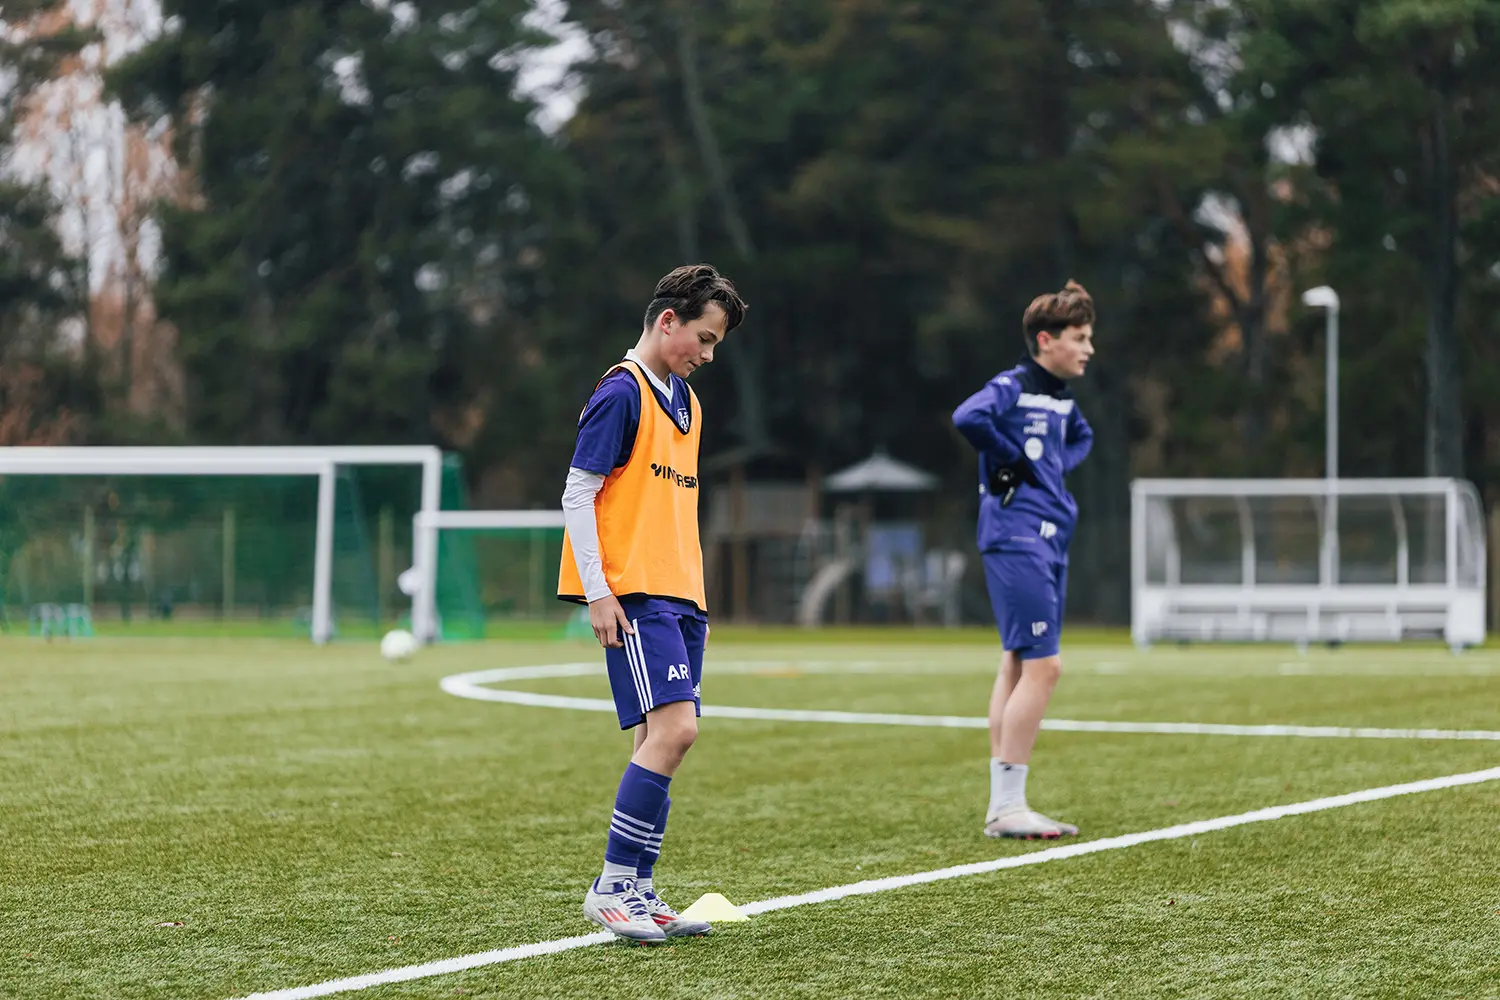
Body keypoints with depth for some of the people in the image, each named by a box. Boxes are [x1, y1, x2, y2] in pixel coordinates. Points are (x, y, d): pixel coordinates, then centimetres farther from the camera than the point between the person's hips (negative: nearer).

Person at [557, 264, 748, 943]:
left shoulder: (684, 400, 18)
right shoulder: (622, 392, -8)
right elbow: (578, 495, -11)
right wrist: (598, 592, -16)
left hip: (677, 596, 9)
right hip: (632, 595, -9)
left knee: (660, 741, 5)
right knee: (673, 729, -17)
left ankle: (636, 893, 9)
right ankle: (611, 888, -11)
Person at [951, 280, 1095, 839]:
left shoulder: (1062, 399, 15)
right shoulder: (1011, 388, -11)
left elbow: (1081, 437, 38)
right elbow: (969, 417, -33)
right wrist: (1015, 461, -19)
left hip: (1049, 541, 9)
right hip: (1016, 538, -9)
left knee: (1018, 667, 10)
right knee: (1042, 666, -13)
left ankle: (1002, 807, 13)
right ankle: (1007, 807, -10)